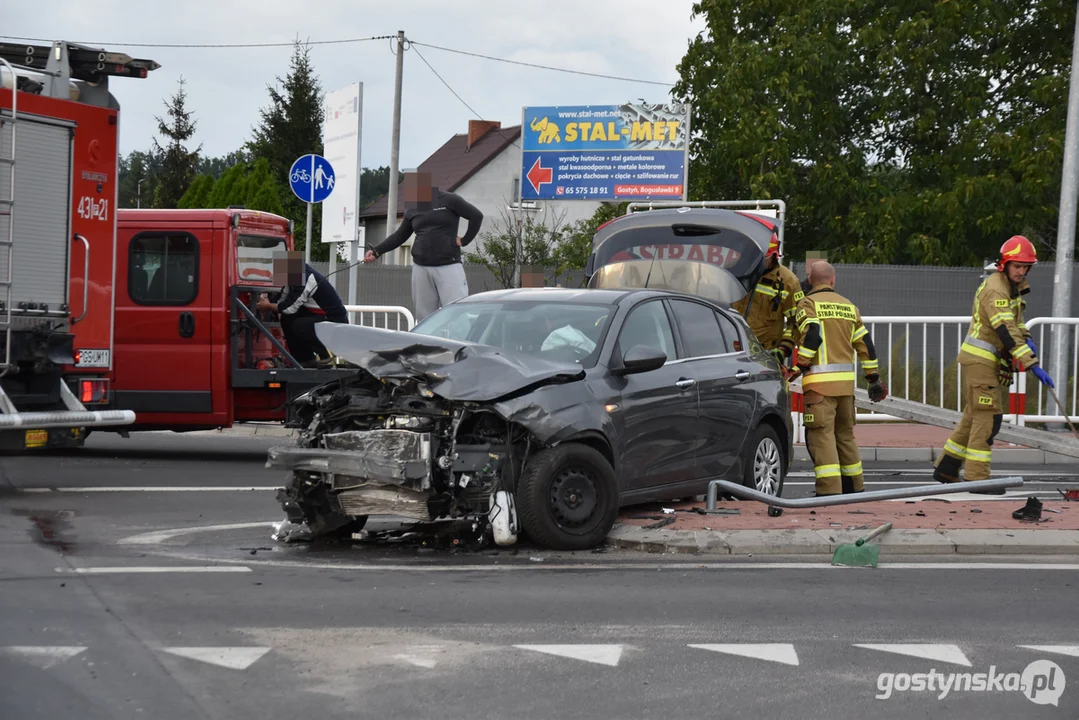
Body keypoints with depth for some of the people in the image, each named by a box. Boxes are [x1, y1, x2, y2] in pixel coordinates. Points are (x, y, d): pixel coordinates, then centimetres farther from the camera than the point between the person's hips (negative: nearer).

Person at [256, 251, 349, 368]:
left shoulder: (306, 279, -26)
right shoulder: (294, 276, 2)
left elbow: (290, 308, -22)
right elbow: (284, 301, 9)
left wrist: (268, 306, -8)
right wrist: (267, 302, -5)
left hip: (336, 321, -10)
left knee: (298, 326, -25)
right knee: (287, 319, 2)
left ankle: (325, 352, -5)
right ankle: (304, 358, 8)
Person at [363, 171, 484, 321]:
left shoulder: (449, 201, -1)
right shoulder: (412, 209, 15)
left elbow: (476, 216, -3)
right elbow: (400, 236, 21)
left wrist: (464, 240, -6)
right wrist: (377, 251, 11)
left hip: (448, 266, -5)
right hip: (421, 268, 5)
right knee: (424, 318, 3)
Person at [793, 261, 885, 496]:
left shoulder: (808, 304, -2)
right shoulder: (849, 306, 17)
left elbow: (812, 335, -19)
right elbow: (865, 344, 16)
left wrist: (801, 365, -11)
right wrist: (873, 377, 21)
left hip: (820, 381, -6)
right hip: (846, 381, 6)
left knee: (821, 434, -8)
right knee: (845, 433, 18)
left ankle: (829, 489, -17)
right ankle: (854, 486, 26)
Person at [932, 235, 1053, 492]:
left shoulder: (1014, 287, 13)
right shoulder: (995, 289, -20)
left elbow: (1013, 321, 24)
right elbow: (1006, 332, -28)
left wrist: (1026, 338, 0)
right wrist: (1032, 365, -32)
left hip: (992, 360, 10)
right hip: (979, 358, -10)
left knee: (975, 416, 14)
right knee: (988, 416, -9)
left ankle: (946, 469, 21)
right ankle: (976, 477, -7)